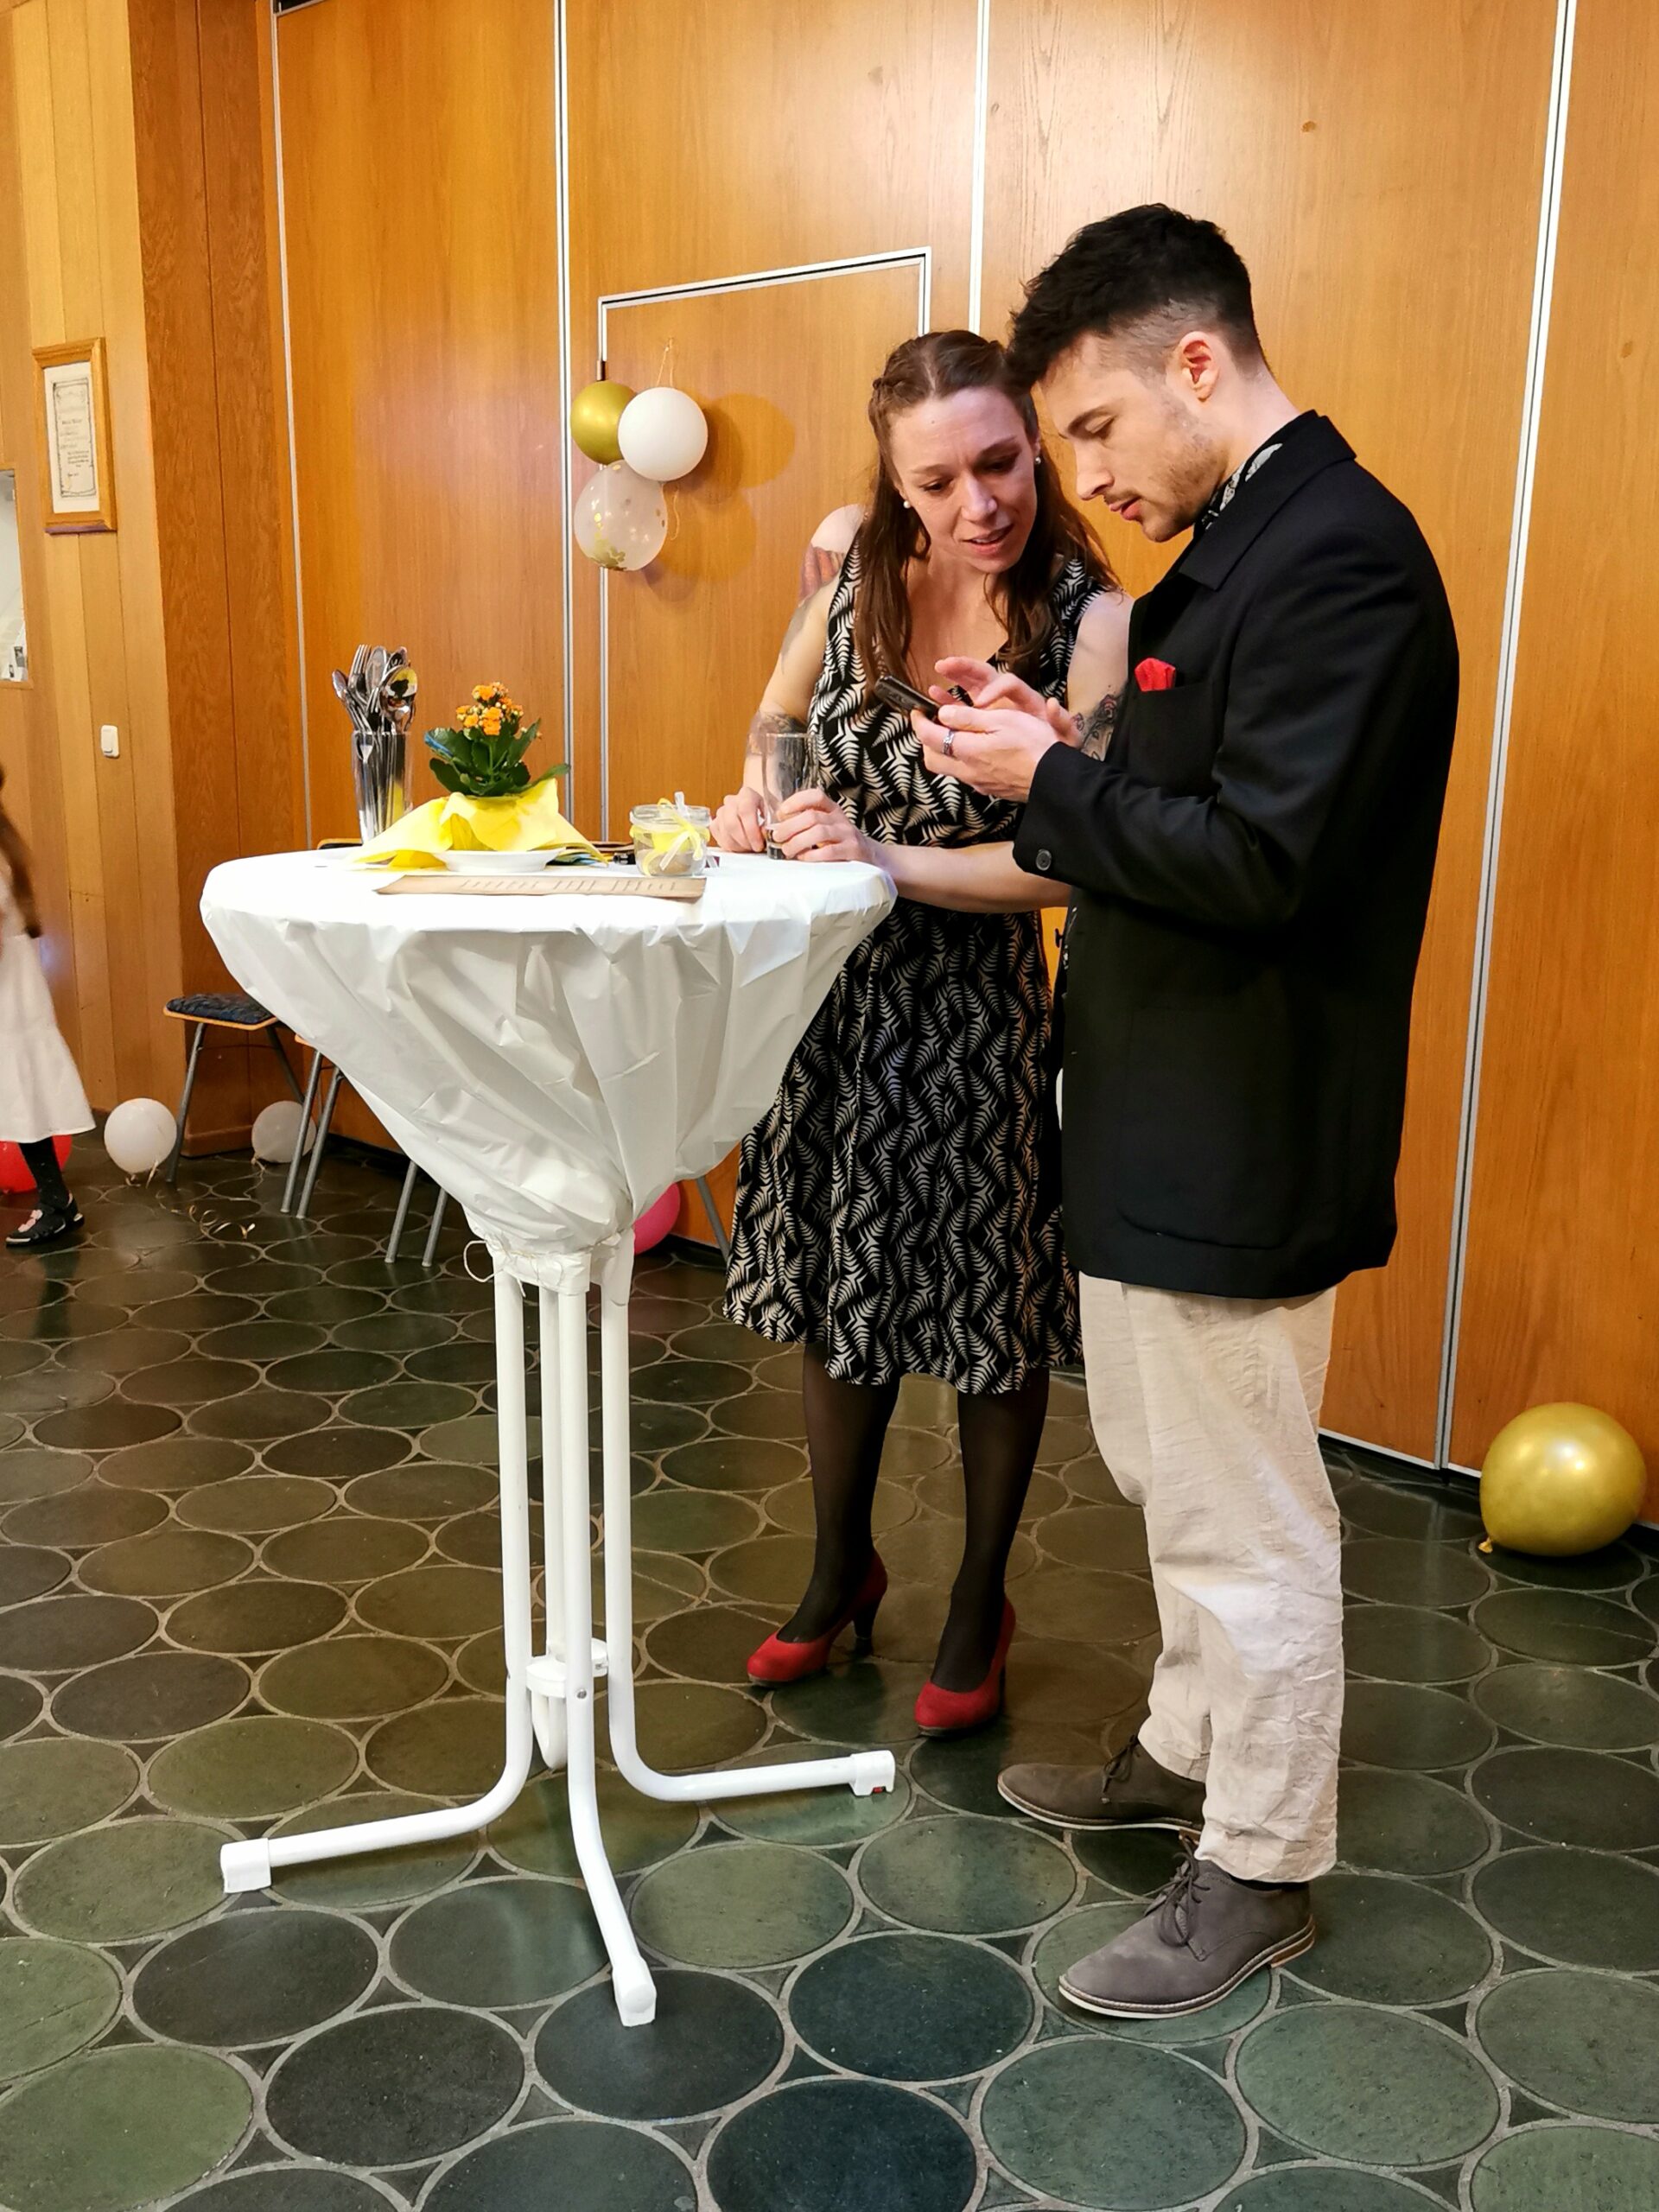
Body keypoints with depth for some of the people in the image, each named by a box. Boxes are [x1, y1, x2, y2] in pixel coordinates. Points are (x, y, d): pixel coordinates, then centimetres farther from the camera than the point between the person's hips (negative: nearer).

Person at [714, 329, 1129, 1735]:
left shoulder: (1091, 622, -16)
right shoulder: (857, 580, -2)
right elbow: (777, 720, 16)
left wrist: (880, 858, -29)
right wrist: (753, 800, -5)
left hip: (976, 1017, -5)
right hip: (833, 997, 5)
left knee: (990, 1319, 10)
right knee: (837, 1297, 19)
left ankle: (979, 1609, 34)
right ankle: (842, 1569, 43)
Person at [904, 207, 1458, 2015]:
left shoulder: (1337, 550, -19)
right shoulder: (1236, 542, 12)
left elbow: (1262, 859, -26)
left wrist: (1051, 780, -15)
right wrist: (1050, 771, 1)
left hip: (1237, 1141, -10)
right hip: (1158, 1116, 10)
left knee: (1243, 1521, 5)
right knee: (1168, 1473, 23)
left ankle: (1260, 1871, 25)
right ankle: (1189, 1754, 43)